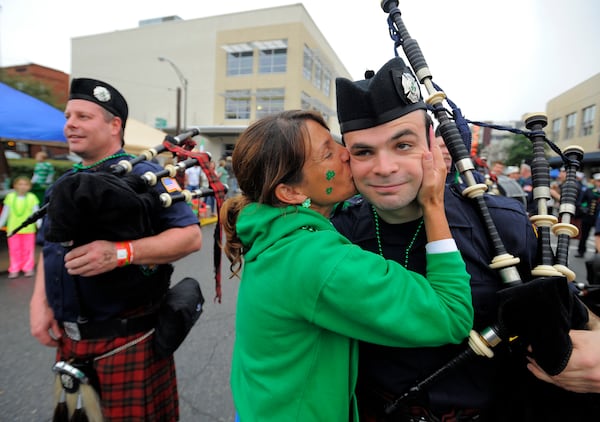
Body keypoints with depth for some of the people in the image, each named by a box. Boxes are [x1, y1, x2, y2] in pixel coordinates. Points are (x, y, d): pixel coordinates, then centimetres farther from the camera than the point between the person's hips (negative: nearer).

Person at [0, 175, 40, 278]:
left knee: (28, 249, 6)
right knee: (14, 250, 6)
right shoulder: (10, 197, 2)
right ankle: (14, 270, 15)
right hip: (13, 229, 2)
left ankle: (28, 268, 16)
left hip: (28, 229, -1)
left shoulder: (32, 197, -3)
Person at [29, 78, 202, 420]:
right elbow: (50, 247, 17)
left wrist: (120, 252, -29)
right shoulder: (64, 183, 10)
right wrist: (40, 302, 3)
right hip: (71, 338, 7)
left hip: (129, 338, -7)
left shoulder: (143, 175, -11)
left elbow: (191, 236, -19)